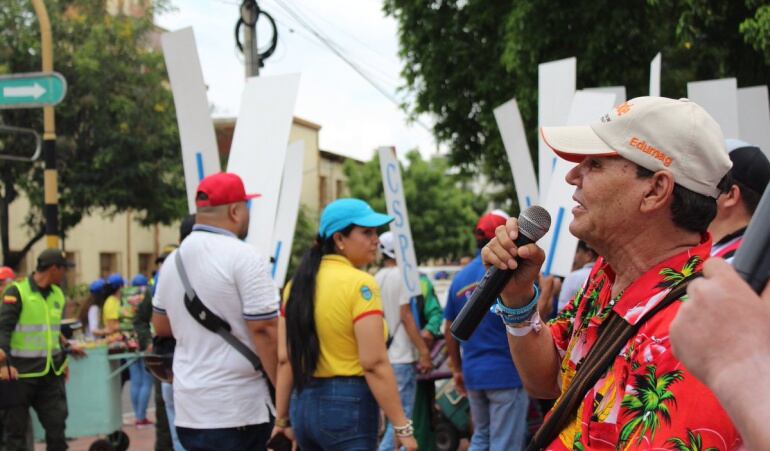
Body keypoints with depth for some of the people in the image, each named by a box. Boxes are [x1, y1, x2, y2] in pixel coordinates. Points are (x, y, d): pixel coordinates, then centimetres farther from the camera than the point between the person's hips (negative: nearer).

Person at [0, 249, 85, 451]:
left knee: (57, 425, 3)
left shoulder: (57, 295, 10)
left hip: (51, 373, 6)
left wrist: (66, 348, 18)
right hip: (22, 374, -6)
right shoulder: (17, 292, -11)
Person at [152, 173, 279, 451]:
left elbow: (161, 326, 20)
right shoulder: (245, 258, -13)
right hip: (236, 409, -7)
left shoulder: (173, 260, 10)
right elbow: (263, 331, -16)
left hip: (188, 407, 7)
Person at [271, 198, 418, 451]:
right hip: (348, 405, -7)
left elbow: (284, 359, 7)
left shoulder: (298, 284, 7)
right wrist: (402, 427, -15)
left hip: (304, 404, 7)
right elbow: (374, 363, -18)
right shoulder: (360, 284, -13)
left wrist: (282, 420, 13)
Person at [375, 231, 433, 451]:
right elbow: (406, 316, -15)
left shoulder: (377, 278, 13)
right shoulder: (402, 275, -10)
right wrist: (423, 350, -13)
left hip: (383, 355, 8)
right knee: (402, 415, -6)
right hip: (401, 357, -8)